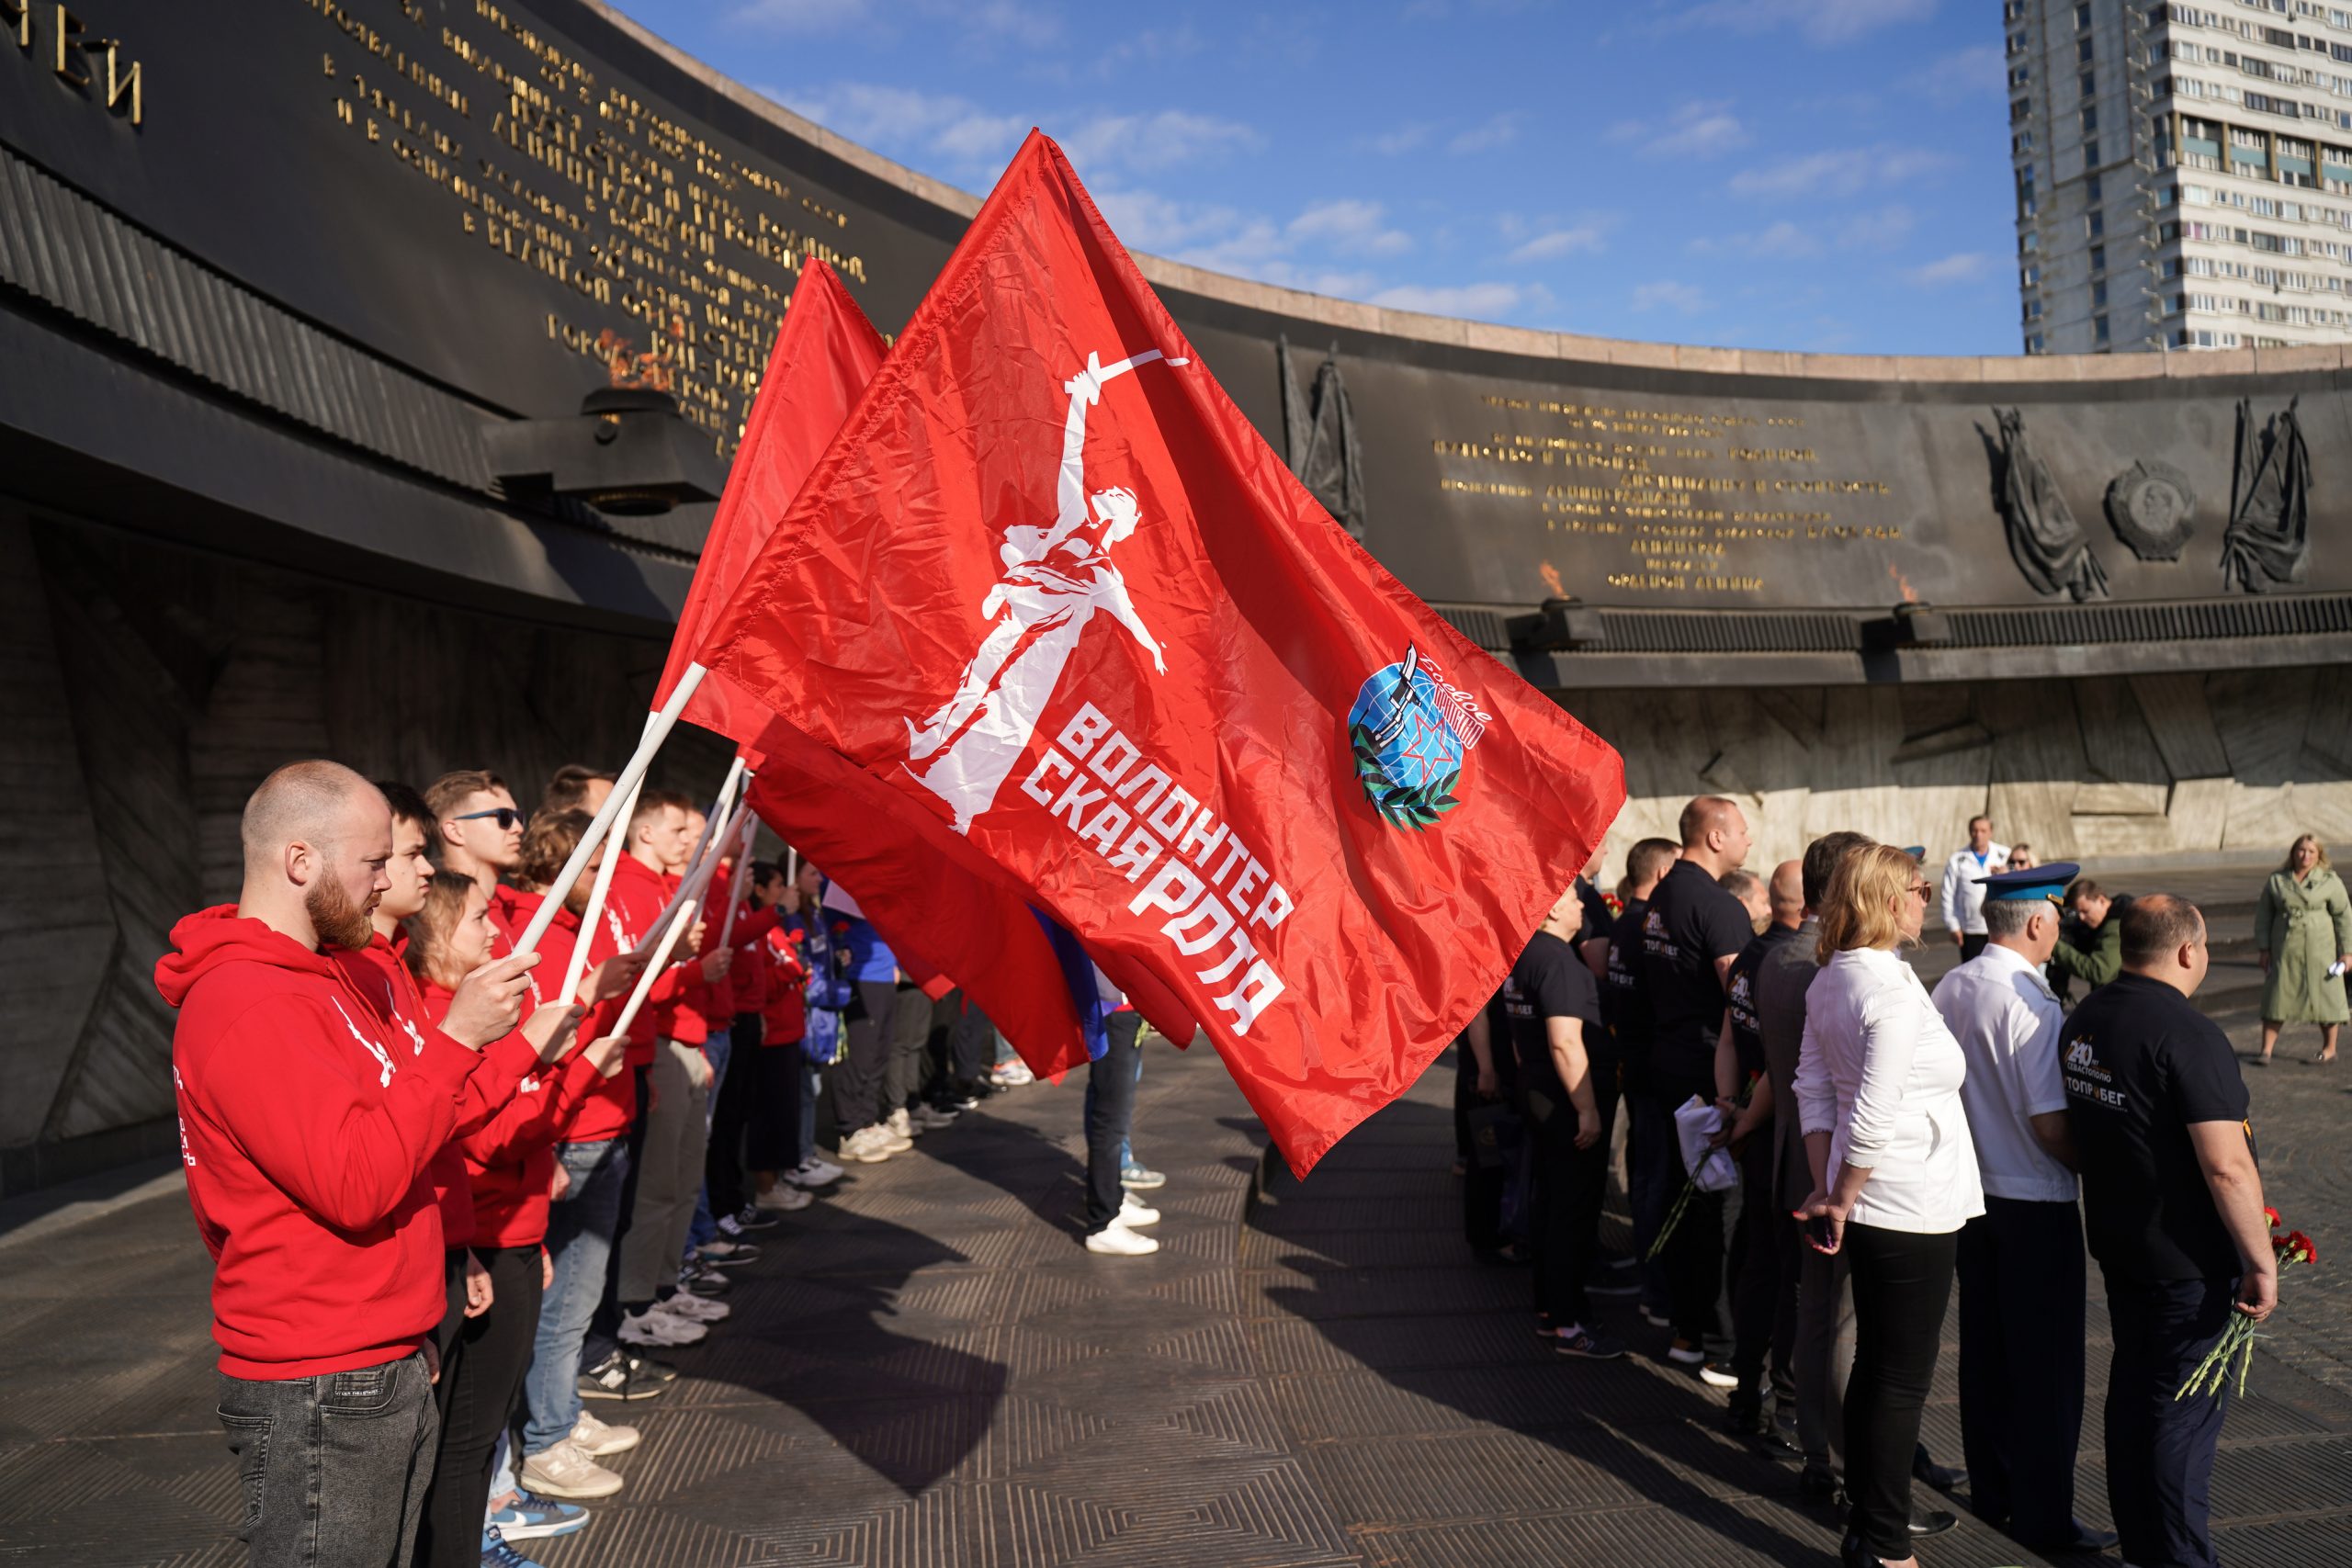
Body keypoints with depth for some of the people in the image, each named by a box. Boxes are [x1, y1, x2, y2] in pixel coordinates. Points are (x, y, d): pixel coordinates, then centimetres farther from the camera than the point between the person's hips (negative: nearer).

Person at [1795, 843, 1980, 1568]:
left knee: (1873, 1365, 20)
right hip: (1914, 1207, -9)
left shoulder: (1829, 980, 4)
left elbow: (1813, 1088, 7)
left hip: (1866, 1202, 9)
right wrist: (1842, 1200, -11)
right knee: (1903, 1379, 4)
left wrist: (1828, 1188, 8)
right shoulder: (1893, 991, -22)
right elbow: (1872, 1117, -25)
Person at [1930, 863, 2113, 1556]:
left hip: (1968, 1188, 7)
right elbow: (2050, 1123, -22)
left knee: (1983, 1347, 18)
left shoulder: (1949, 987, 0)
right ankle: (2044, 1516, 17)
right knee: (2045, 1363, 6)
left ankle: (1991, 1491, 31)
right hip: (2034, 1202, -7)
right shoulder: (2031, 1003, -22)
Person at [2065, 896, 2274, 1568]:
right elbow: (2227, 1167, -25)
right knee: (2186, 1409, 4)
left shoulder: (2085, 1018, 3)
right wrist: (2262, 1262, -16)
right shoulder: (2189, 1035, -23)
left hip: (2116, 1240, 8)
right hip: (2189, 1260, -8)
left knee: (2132, 1386, 19)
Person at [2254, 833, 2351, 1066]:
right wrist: (2263, 948, 3)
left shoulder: (2330, 881, 0)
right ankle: (2266, 1050, 1)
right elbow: (2263, 914, 8)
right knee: (2276, 997, -1)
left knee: (2325, 996, 5)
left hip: (2320, 950, -1)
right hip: (2284, 950, 1)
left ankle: (2329, 1049, 20)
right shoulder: (2276, 880, 5)